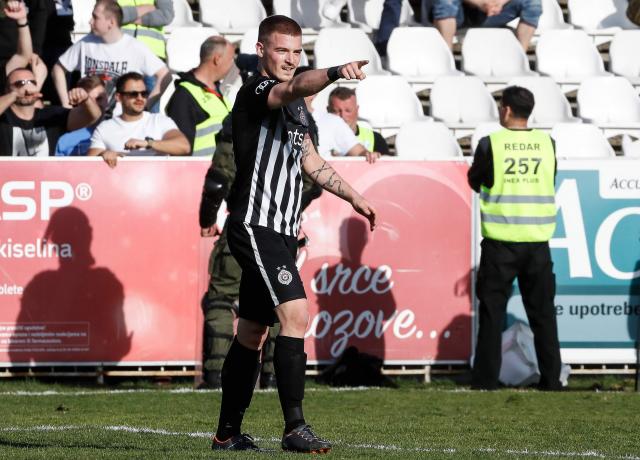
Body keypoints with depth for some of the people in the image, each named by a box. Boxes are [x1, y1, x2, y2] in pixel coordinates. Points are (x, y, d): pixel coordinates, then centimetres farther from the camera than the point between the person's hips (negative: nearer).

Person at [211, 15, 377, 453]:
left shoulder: (295, 107, 19)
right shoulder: (256, 92, -10)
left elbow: (310, 161, 31)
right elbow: (294, 88, -33)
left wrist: (353, 196, 32)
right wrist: (334, 73, -50)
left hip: (280, 232, 10)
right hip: (256, 226, -10)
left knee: (253, 330, 13)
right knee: (295, 314, -20)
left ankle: (228, 433, 19)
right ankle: (295, 428, -23)